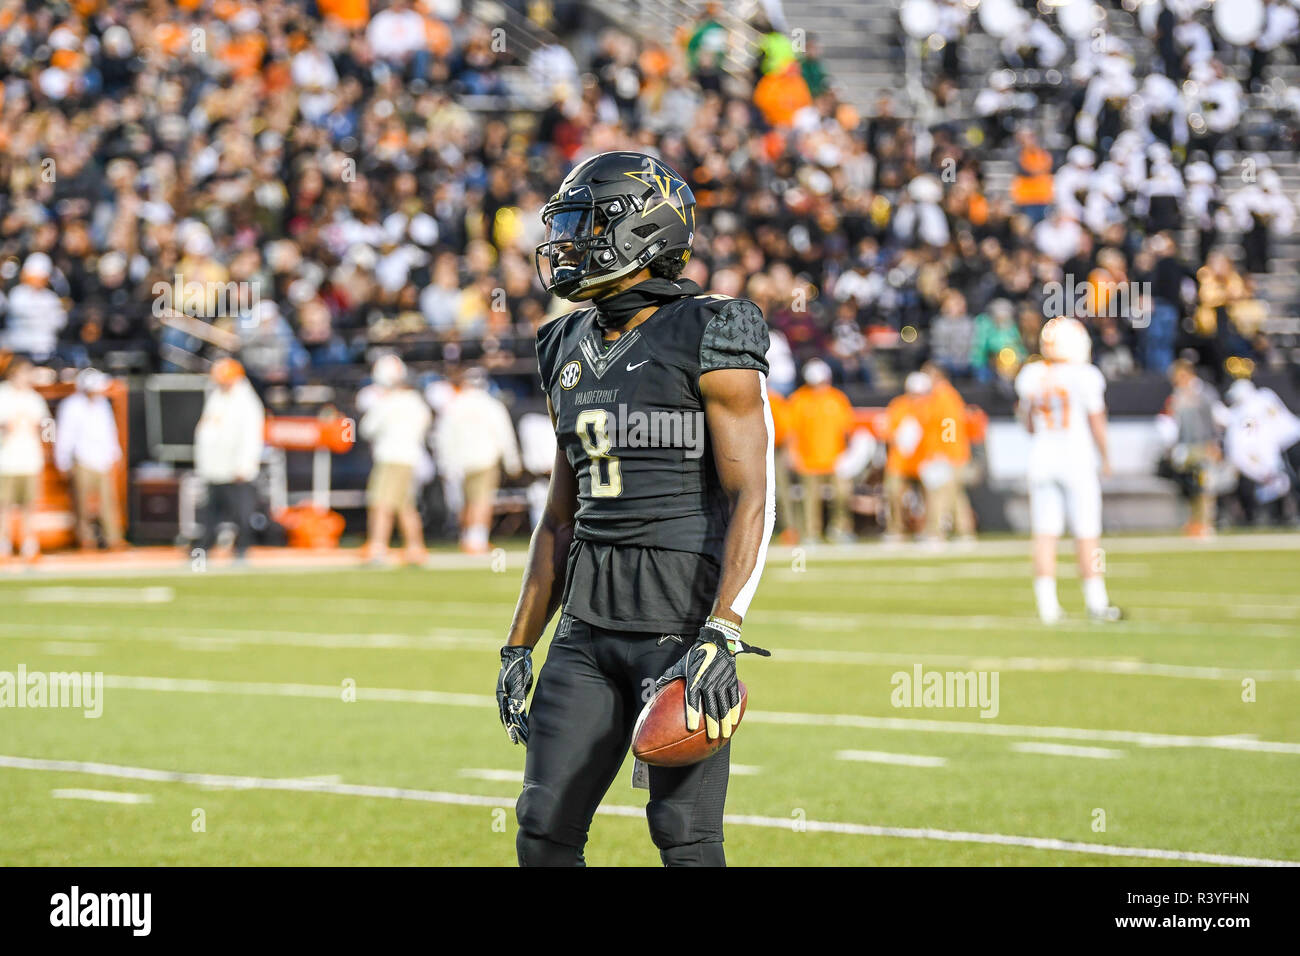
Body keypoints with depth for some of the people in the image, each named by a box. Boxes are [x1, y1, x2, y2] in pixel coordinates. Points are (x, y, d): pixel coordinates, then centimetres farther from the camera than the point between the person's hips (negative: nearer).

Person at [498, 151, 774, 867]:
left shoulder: (710, 340, -8)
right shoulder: (570, 352, 15)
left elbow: (751, 498, -14)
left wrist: (720, 638, -23)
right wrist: (519, 647, 16)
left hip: (683, 615, -7)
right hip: (590, 620, 7)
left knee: (685, 839, -5)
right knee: (544, 828, 3)